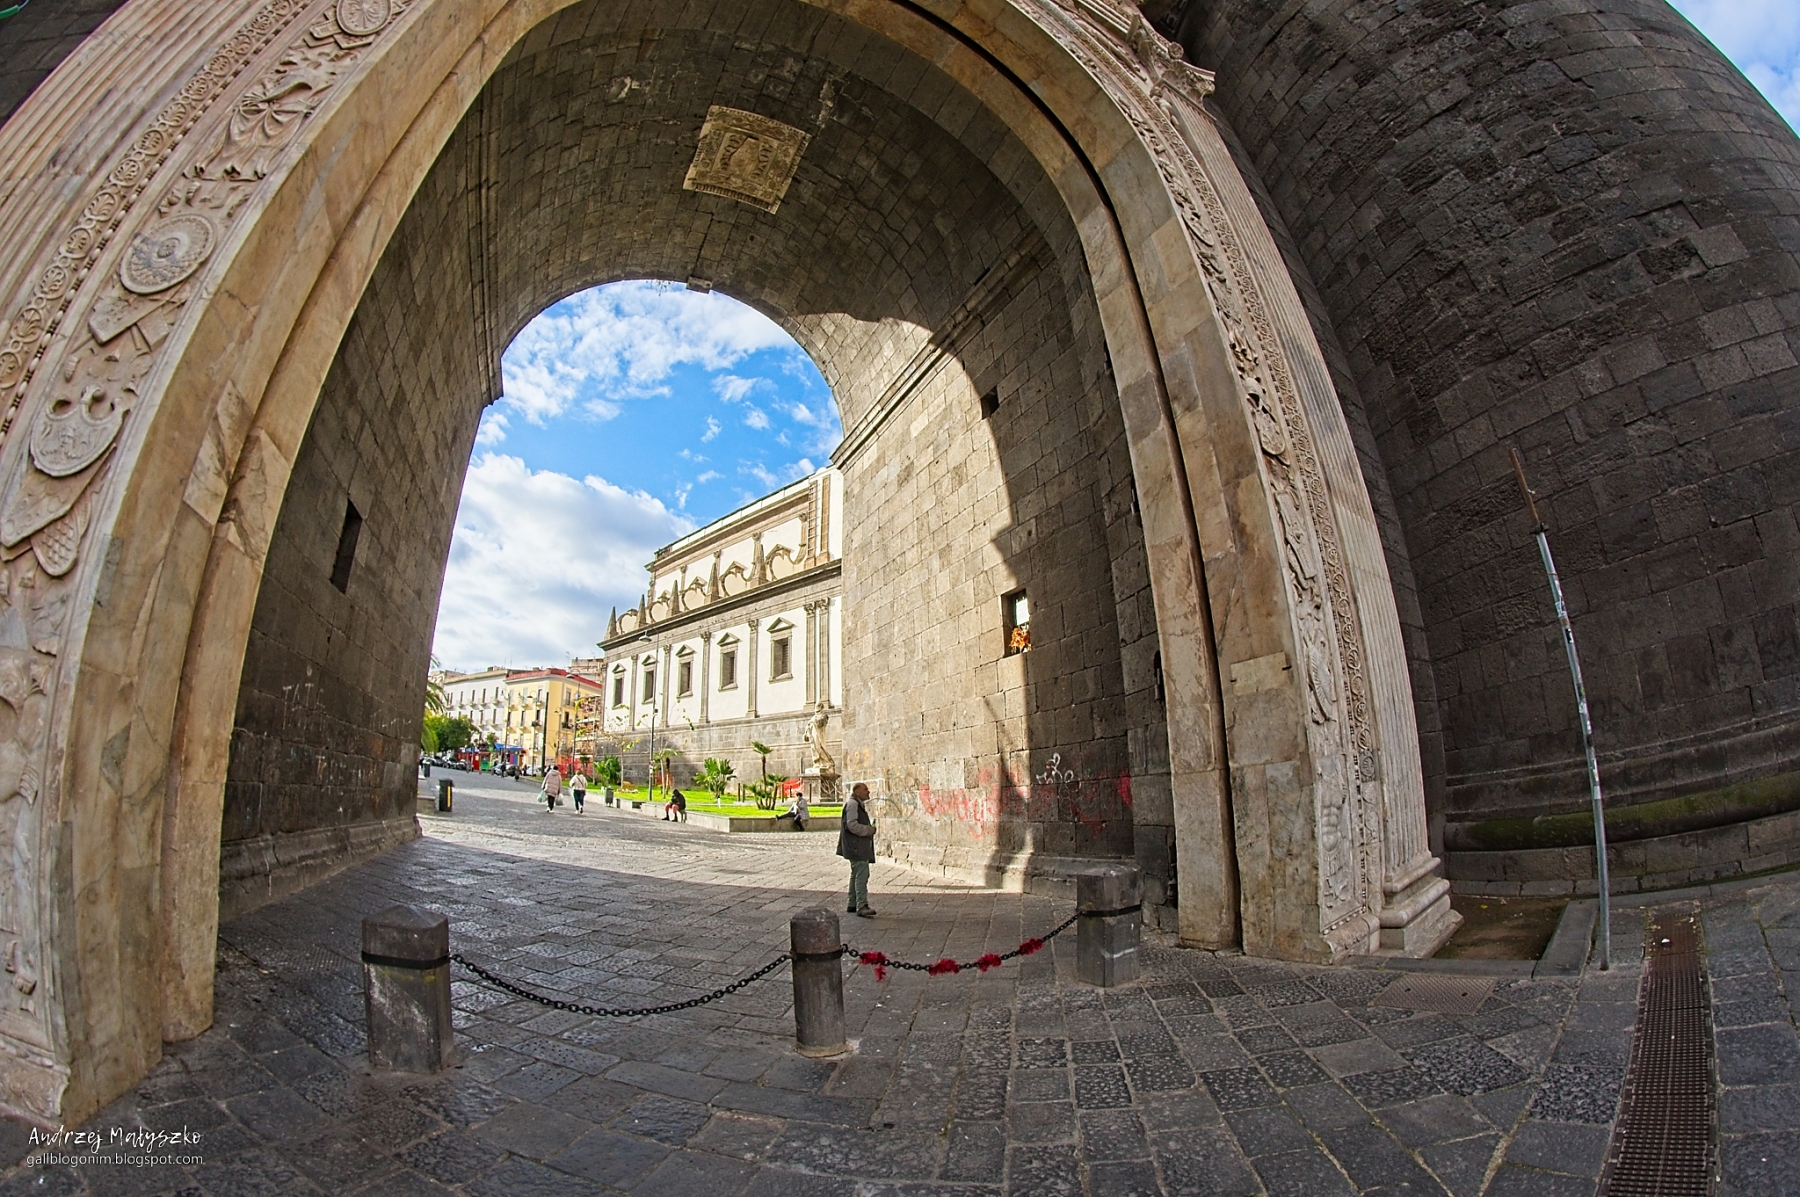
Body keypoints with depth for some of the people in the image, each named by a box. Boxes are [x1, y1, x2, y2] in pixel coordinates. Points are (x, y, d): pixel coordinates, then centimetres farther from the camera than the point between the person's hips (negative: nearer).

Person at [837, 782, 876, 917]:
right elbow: (852, 825, -22)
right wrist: (870, 830, -15)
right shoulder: (852, 803, -14)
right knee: (861, 875, -12)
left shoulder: (859, 804, 20)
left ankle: (853, 904, 23)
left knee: (856, 875, 16)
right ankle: (862, 906, -12)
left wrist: (870, 828, 12)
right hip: (857, 846, -11)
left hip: (860, 846, 11)